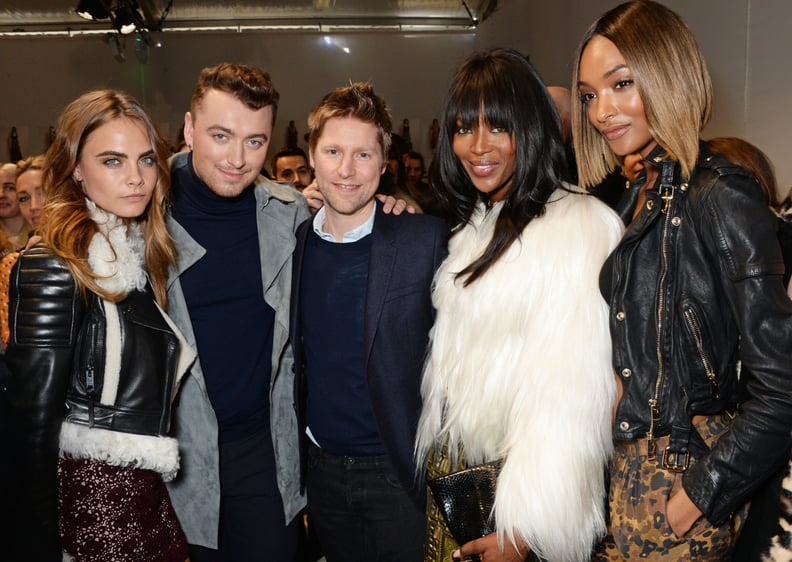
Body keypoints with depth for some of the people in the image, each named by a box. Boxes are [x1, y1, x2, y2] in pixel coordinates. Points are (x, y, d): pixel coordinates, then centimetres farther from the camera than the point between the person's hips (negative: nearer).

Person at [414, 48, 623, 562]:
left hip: (518, 480, -6)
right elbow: (454, 355, 9)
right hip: (451, 468, 7)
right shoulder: (472, 225, 8)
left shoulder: (580, 226, -17)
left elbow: (571, 390, -21)